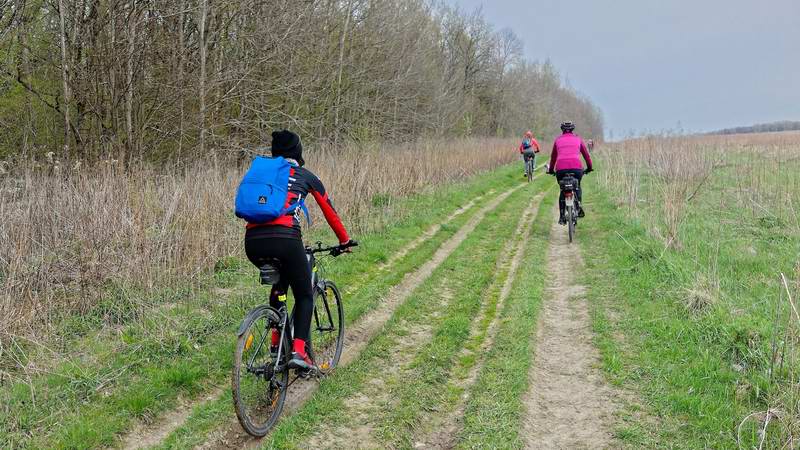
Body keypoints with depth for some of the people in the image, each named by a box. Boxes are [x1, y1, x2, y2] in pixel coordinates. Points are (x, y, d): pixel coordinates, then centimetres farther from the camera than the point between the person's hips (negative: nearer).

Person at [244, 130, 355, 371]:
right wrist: (345, 241, 39)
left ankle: (276, 341, 26)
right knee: (305, 296, 15)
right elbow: (330, 211, 26)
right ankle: (298, 351, -1)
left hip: (253, 242, 4)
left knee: (280, 283, 32)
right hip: (285, 240, -4)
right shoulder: (306, 176, 17)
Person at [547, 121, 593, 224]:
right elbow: (586, 154, 22)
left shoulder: (558, 140, 19)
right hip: (576, 168, 0)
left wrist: (551, 170, 37)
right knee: (577, 187, 27)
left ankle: (562, 216, 12)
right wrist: (589, 167, 33)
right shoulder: (577, 139, 18)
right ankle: (579, 205, 3)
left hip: (561, 169, 0)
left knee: (563, 190, 19)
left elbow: (553, 156, 26)